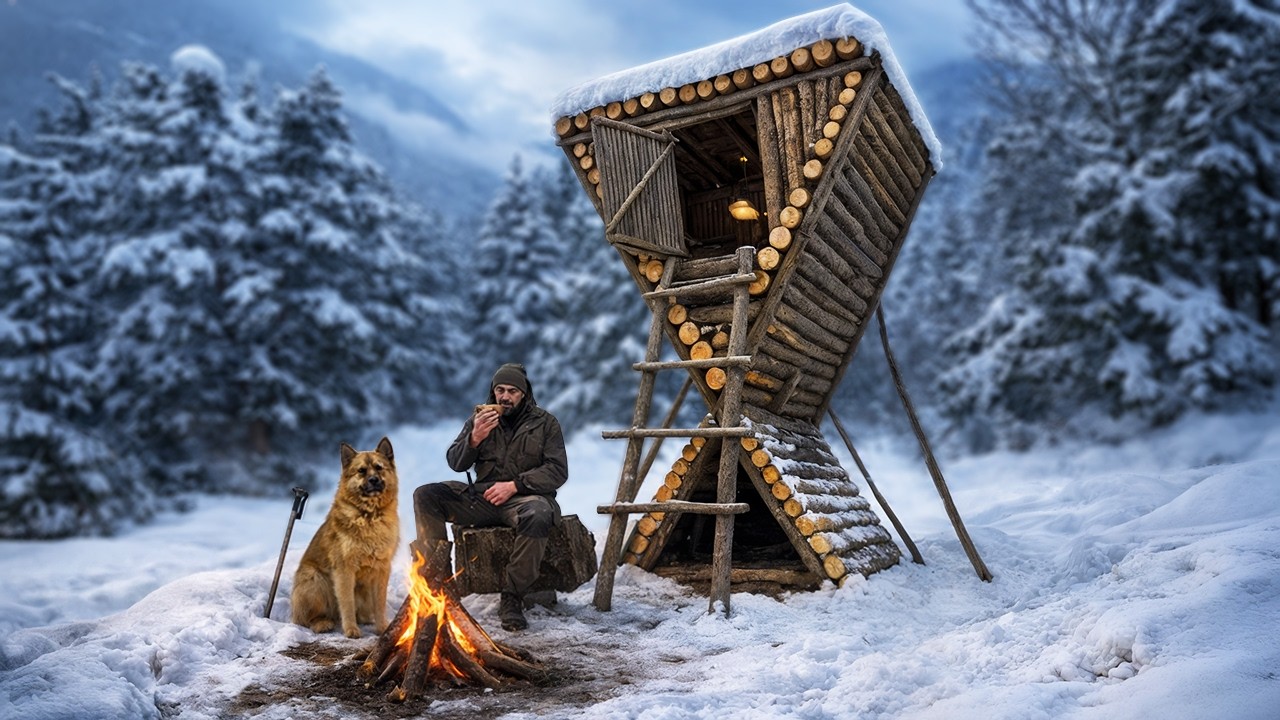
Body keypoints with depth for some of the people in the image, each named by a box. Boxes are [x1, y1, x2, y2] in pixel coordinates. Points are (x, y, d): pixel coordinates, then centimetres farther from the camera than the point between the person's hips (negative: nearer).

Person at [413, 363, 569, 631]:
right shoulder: (479, 419, 12)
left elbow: (558, 471, -5)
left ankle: (512, 599, -24)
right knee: (425, 495, -14)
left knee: (538, 516, -39)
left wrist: (514, 485, -17)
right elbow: (455, 463, 6)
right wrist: (474, 438, -15)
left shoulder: (545, 423, 3)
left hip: (526, 496, -3)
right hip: (482, 496, 4)